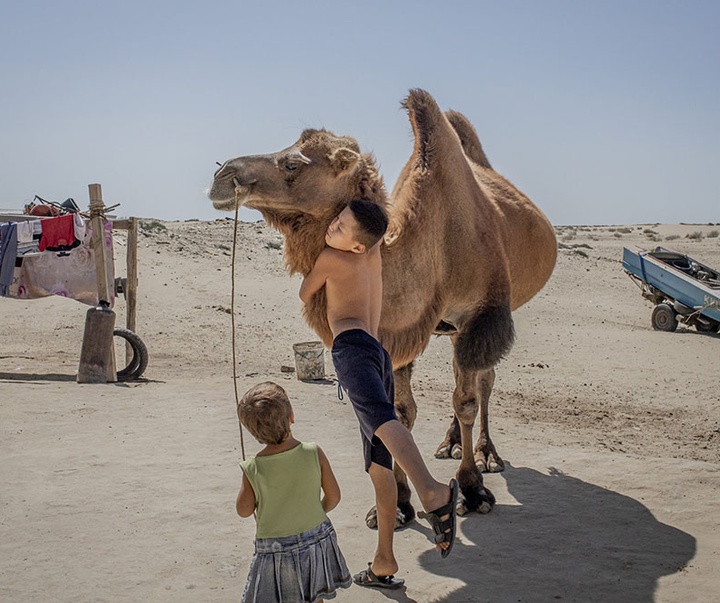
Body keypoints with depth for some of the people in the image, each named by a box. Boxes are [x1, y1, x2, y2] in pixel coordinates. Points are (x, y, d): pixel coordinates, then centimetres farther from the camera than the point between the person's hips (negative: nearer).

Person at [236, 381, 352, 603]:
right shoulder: (314, 453, -16)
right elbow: (333, 497, -6)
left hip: (275, 550, -2)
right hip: (317, 540, 2)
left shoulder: (253, 468, -18)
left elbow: (244, 510, -4)